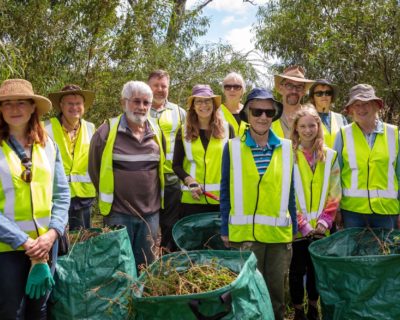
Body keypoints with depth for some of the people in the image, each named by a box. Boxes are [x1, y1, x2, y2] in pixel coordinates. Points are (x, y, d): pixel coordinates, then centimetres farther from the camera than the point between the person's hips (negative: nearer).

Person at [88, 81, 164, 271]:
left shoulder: (156, 133, 4)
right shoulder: (107, 131, -8)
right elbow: (94, 168, 1)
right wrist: (108, 194, 7)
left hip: (151, 212, 4)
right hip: (118, 213, -4)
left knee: (146, 265, 16)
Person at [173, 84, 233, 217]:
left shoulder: (226, 129, 6)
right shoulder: (184, 131, 6)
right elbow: (176, 165, 6)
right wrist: (190, 181, -11)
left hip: (221, 197, 0)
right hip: (192, 198, 0)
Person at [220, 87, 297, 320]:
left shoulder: (286, 148, 3)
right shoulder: (233, 147, -3)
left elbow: (289, 190, 8)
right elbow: (226, 191, 2)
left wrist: (293, 228, 8)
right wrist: (225, 230, 1)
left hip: (279, 232, 2)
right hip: (244, 232, -2)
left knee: (277, 292, 13)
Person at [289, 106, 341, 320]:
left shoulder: (330, 156, 5)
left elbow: (334, 193, 3)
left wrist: (324, 221, -8)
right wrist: (302, 224, -14)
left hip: (320, 228, 3)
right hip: (297, 228, -2)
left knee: (316, 268, 14)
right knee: (298, 270, 8)